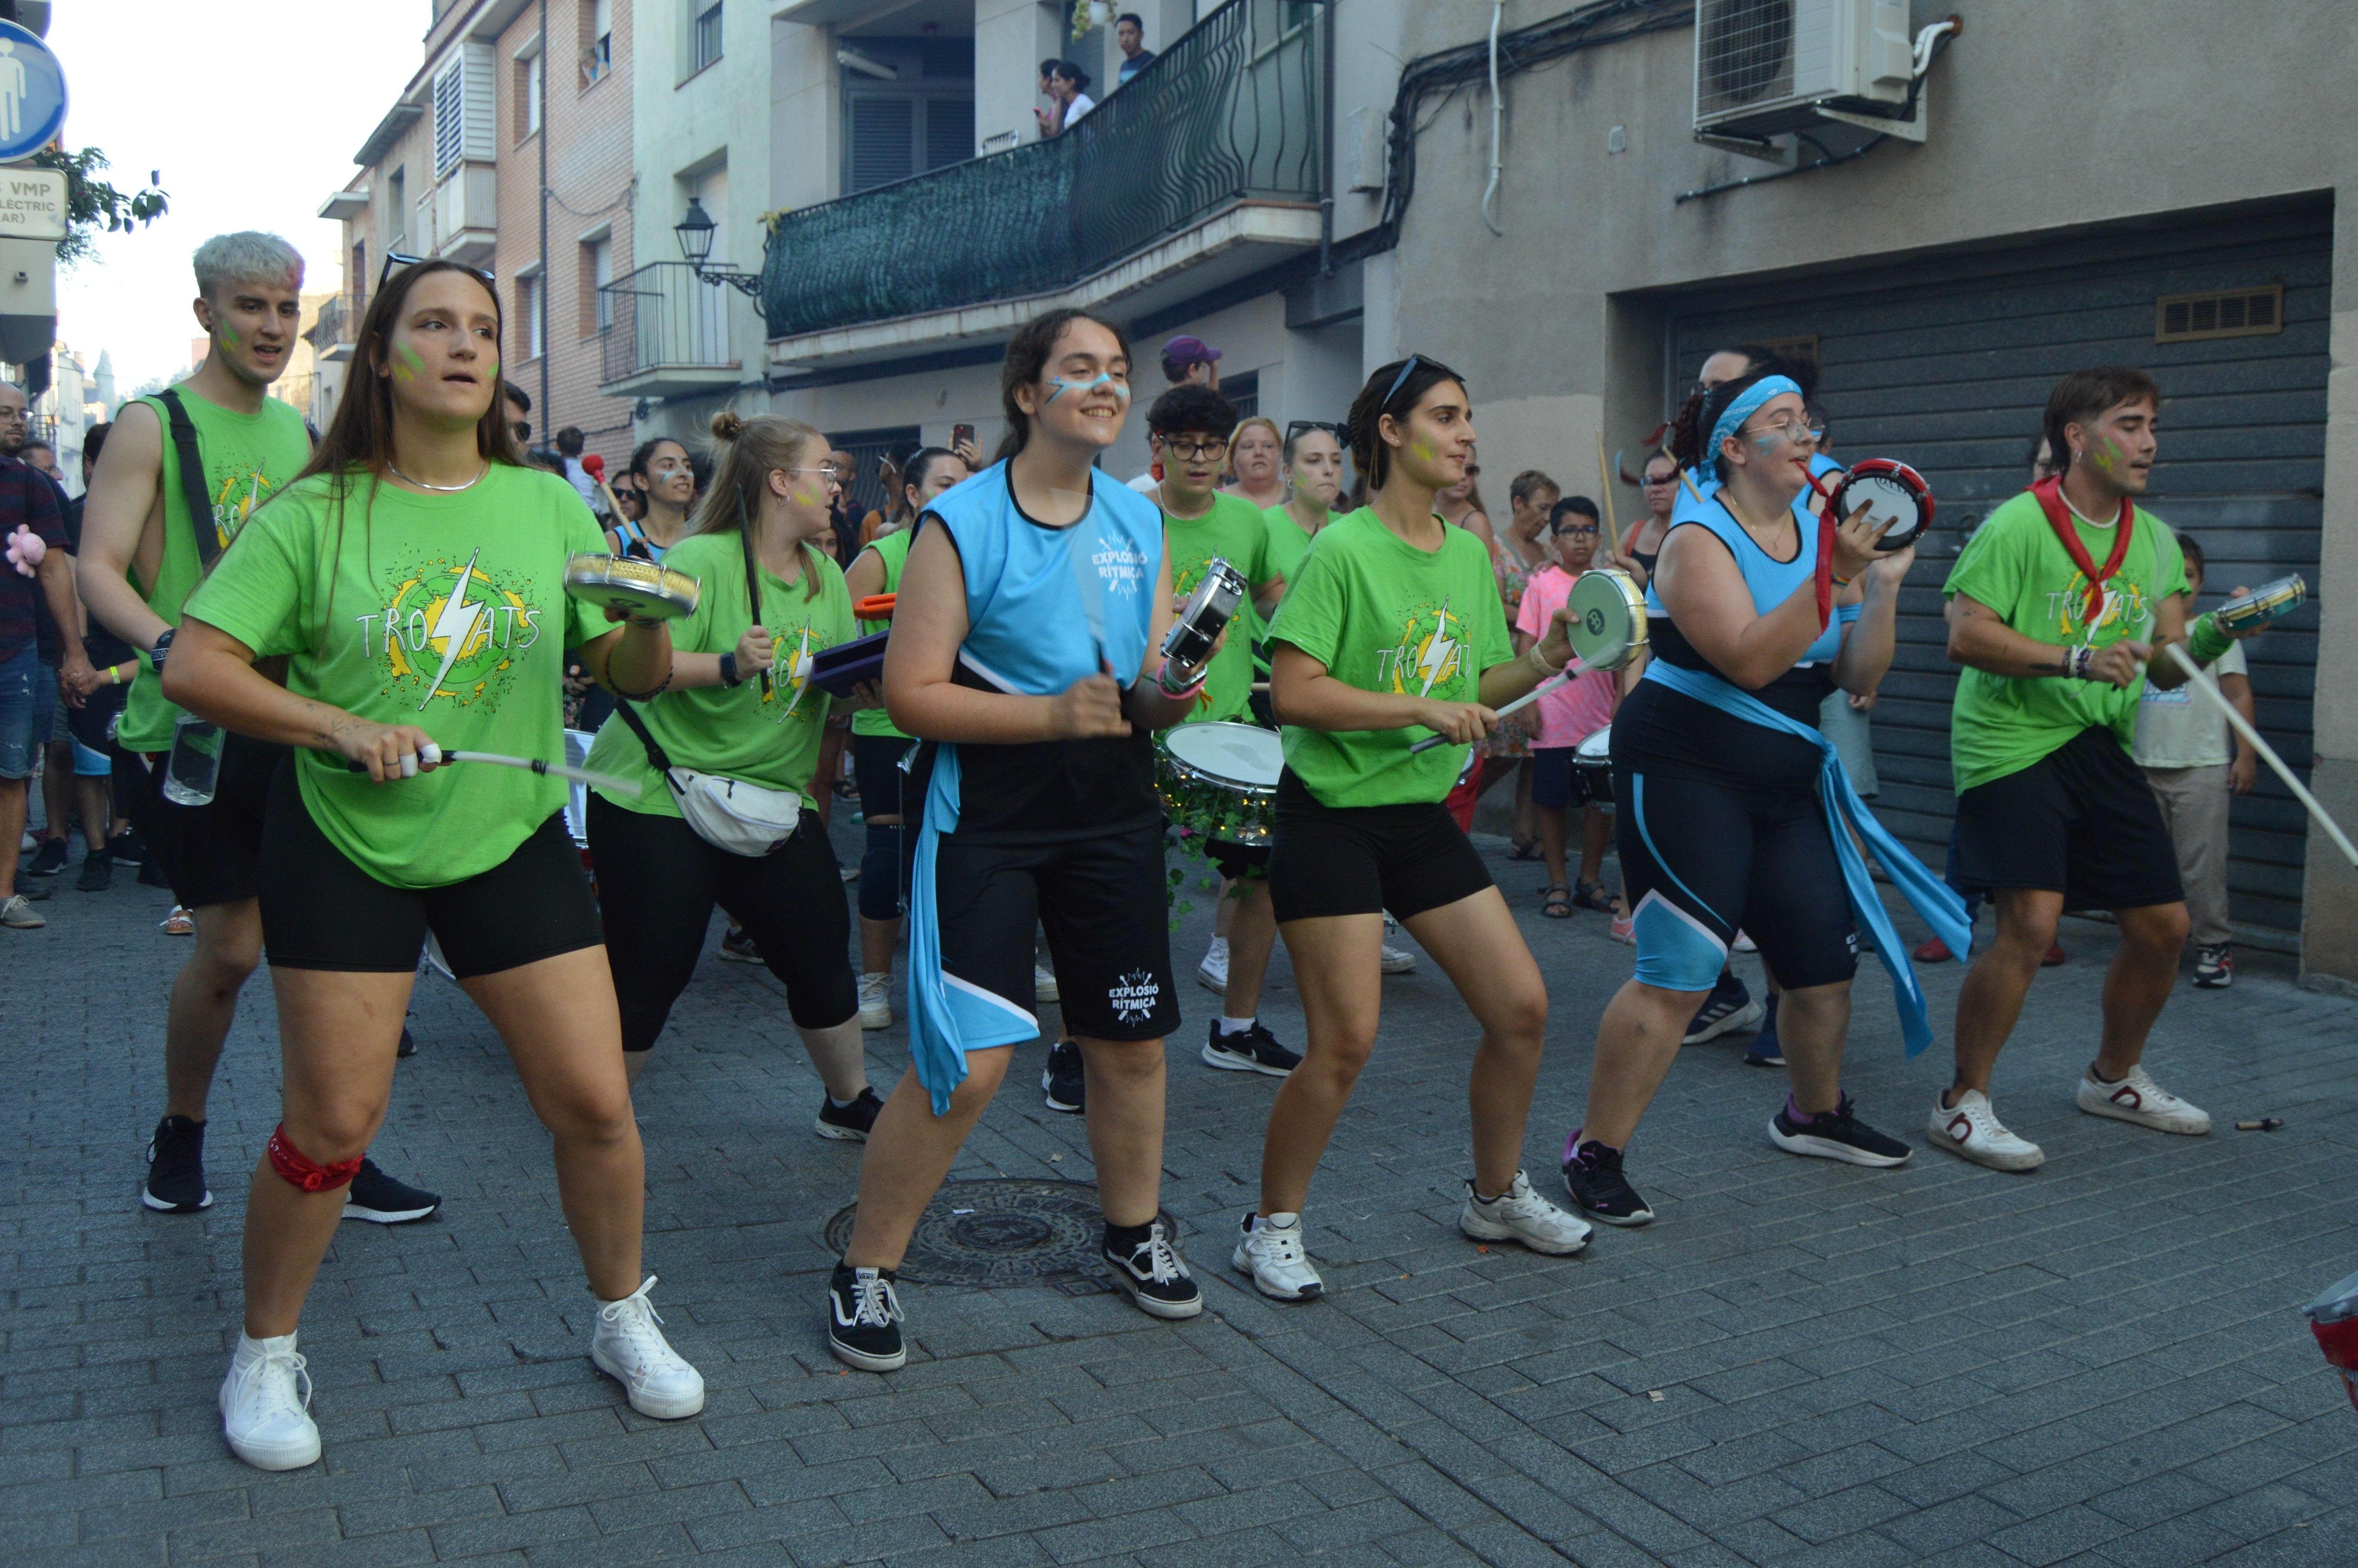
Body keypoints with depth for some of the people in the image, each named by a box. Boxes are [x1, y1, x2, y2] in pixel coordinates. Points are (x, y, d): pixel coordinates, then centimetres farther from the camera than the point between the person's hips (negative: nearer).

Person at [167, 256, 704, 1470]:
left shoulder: (547, 504, 3)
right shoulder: (314, 515, -4)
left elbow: (629, 676, 3)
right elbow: (195, 667, -8)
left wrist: (653, 628, -19)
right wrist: (340, 727, -20)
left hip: (513, 838, 2)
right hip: (344, 844, -2)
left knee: (594, 1099, 1)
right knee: (330, 1124, 2)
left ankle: (623, 1319, 25)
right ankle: (264, 1357, 26)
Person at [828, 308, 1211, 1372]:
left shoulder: (1141, 521, 9)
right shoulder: (961, 523, -9)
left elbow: (1155, 679, 12)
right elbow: (910, 693, -14)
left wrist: (1164, 696, -12)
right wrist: (1054, 712, -22)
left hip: (1112, 812, 6)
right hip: (986, 815, -5)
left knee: (1131, 1041, 13)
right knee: (966, 1064, -11)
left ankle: (1134, 1234, 36)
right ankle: (864, 1272, 9)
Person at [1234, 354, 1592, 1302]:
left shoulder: (1470, 555, 9)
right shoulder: (1344, 550, -13)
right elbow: (1293, 692, -20)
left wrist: (1545, 661, -1)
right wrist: (1422, 709, -24)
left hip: (1423, 815, 7)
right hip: (1333, 817, -7)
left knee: (1521, 1007, 7)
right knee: (1345, 1042, -8)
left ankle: (1497, 1198, 30)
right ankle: (1271, 1230, 13)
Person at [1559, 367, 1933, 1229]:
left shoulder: (1825, 532, 8)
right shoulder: (1700, 538, -11)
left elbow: (1857, 678, 5)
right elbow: (1750, 660, -25)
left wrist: (1883, 586, -7)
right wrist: (1832, 575, -29)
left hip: (1788, 778, 7)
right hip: (1686, 770, -7)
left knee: (1825, 957, 12)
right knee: (1678, 973, -13)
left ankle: (1814, 1113, 37)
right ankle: (1594, 1153, -1)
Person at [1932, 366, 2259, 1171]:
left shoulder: (2155, 541, 11)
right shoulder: (2019, 523, -11)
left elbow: (2166, 671, 9)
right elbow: (1965, 635, -18)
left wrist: (2208, 637, -11)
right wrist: (2076, 660, -25)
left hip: (2100, 745, 8)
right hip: (2010, 741, -7)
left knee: (2163, 923, 10)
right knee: (2031, 921, -20)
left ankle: (2114, 1077, 34)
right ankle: (1962, 1104, -4)